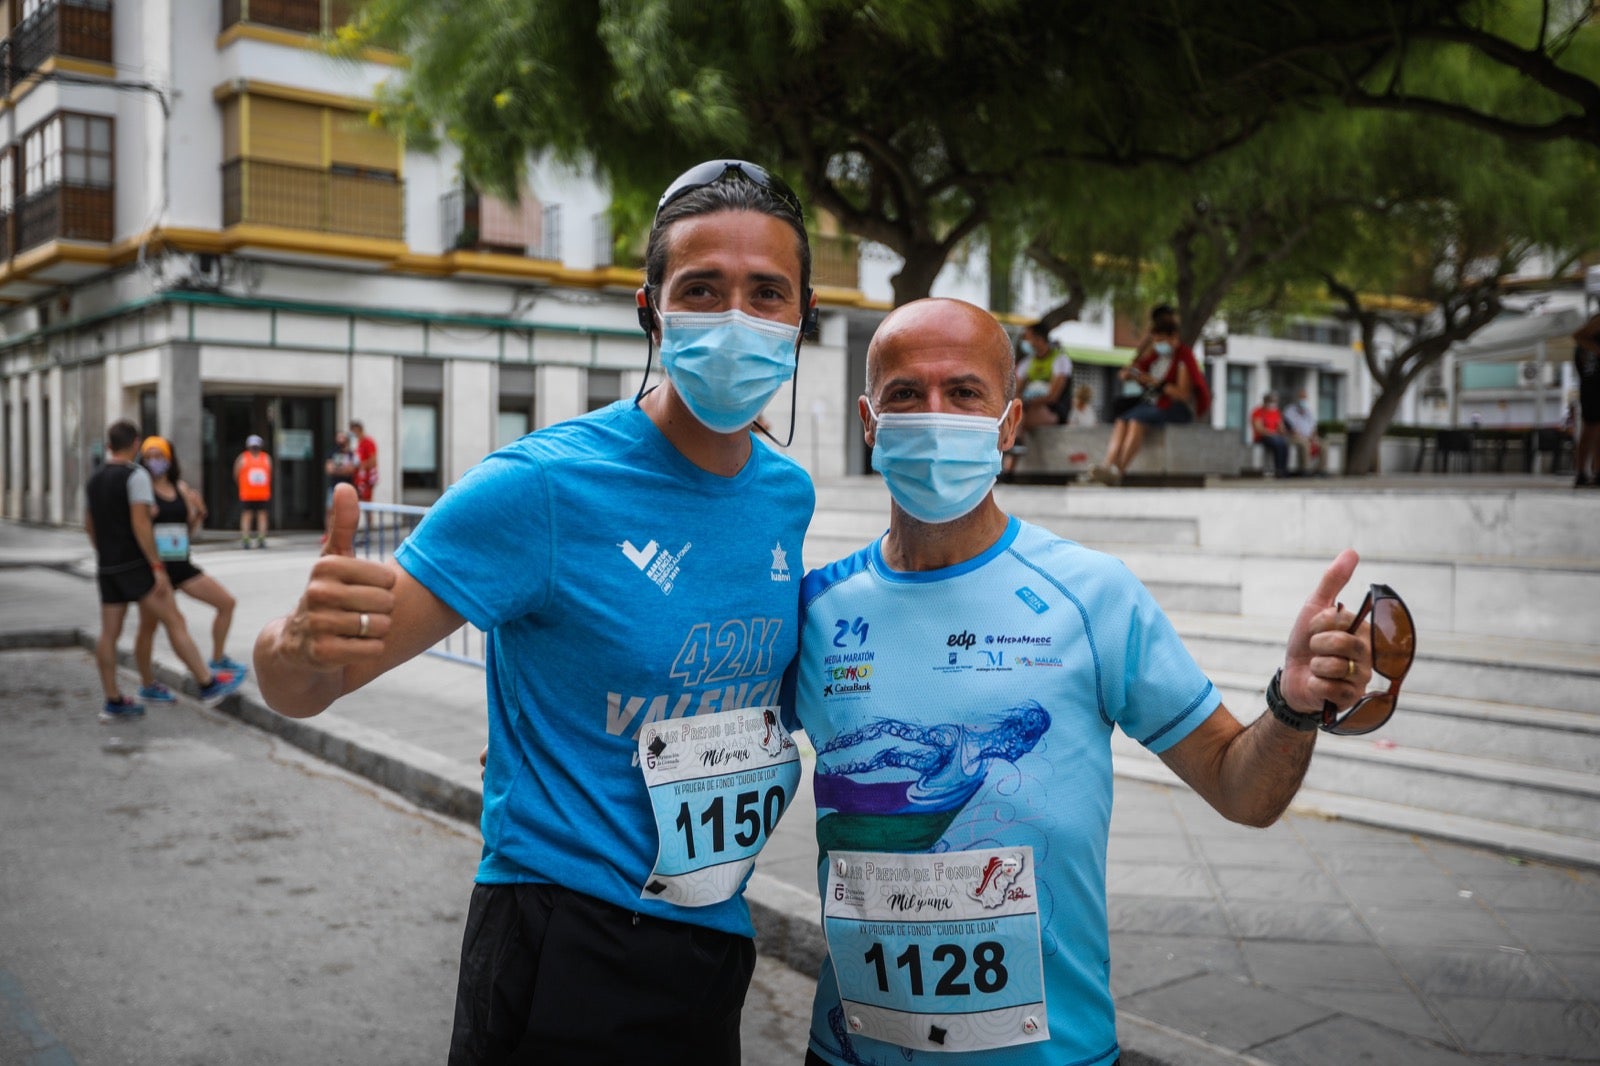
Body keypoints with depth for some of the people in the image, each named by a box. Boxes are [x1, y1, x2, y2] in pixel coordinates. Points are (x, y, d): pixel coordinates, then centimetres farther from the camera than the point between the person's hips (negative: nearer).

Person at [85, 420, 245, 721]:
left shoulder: (94, 480, 13)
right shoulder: (136, 475, -12)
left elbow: (89, 525, 22)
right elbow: (140, 523, -19)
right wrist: (157, 567, -18)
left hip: (107, 566, 8)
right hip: (135, 564, -8)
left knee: (109, 633, 7)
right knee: (174, 621, -4)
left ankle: (114, 702, 12)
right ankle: (208, 684, -2)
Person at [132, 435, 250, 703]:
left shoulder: (181, 488, 9)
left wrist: (198, 513, -4)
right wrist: (145, 515, -26)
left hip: (181, 564, 5)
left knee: (227, 602, 3)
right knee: (148, 625, 5)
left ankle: (218, 659, 17)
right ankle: (148, 685, 17)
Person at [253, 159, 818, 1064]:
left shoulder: (788, 494, 0)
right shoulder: (542, 487, -19)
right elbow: (292, 687, -17)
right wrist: (306, 643, -40)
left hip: (717, 943, 6)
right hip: (565, 948, -6)